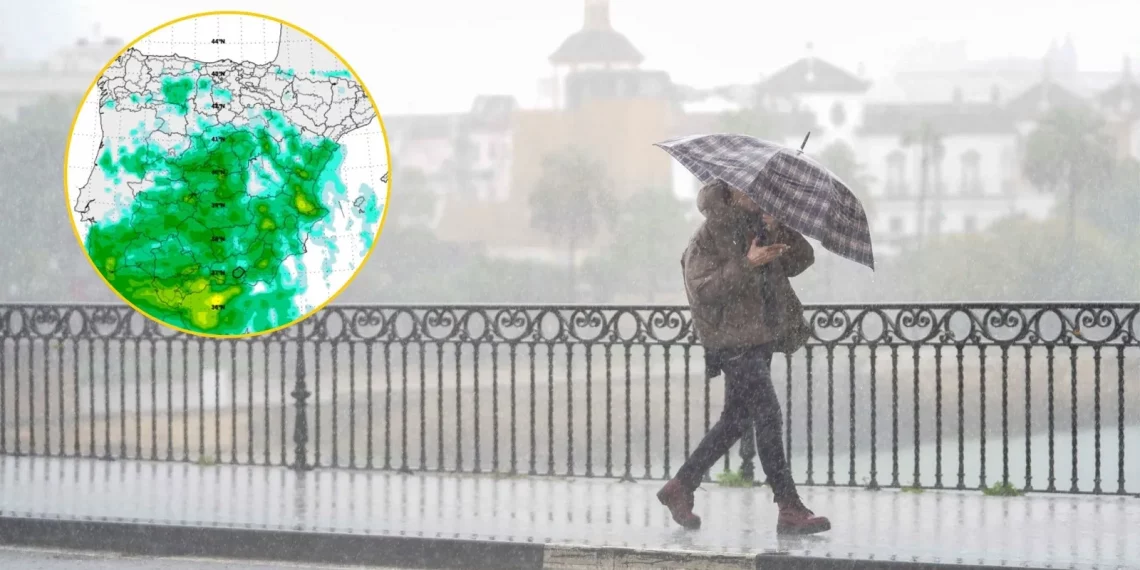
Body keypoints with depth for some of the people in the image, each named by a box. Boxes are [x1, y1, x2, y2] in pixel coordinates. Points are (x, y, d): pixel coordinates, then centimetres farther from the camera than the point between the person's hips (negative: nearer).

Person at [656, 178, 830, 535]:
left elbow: (801, 259, 10)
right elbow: (703, 289, -20)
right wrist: (746, 264, -28)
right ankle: (790, 510, -12)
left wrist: (780, 229, -7)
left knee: (736, 420, 14)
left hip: (761, 339, 9)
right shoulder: (707, 240, -9)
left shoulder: (761, 229, 13)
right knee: (768, 417, -13)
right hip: (733, 342, -9)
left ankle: (680, 487, 25)